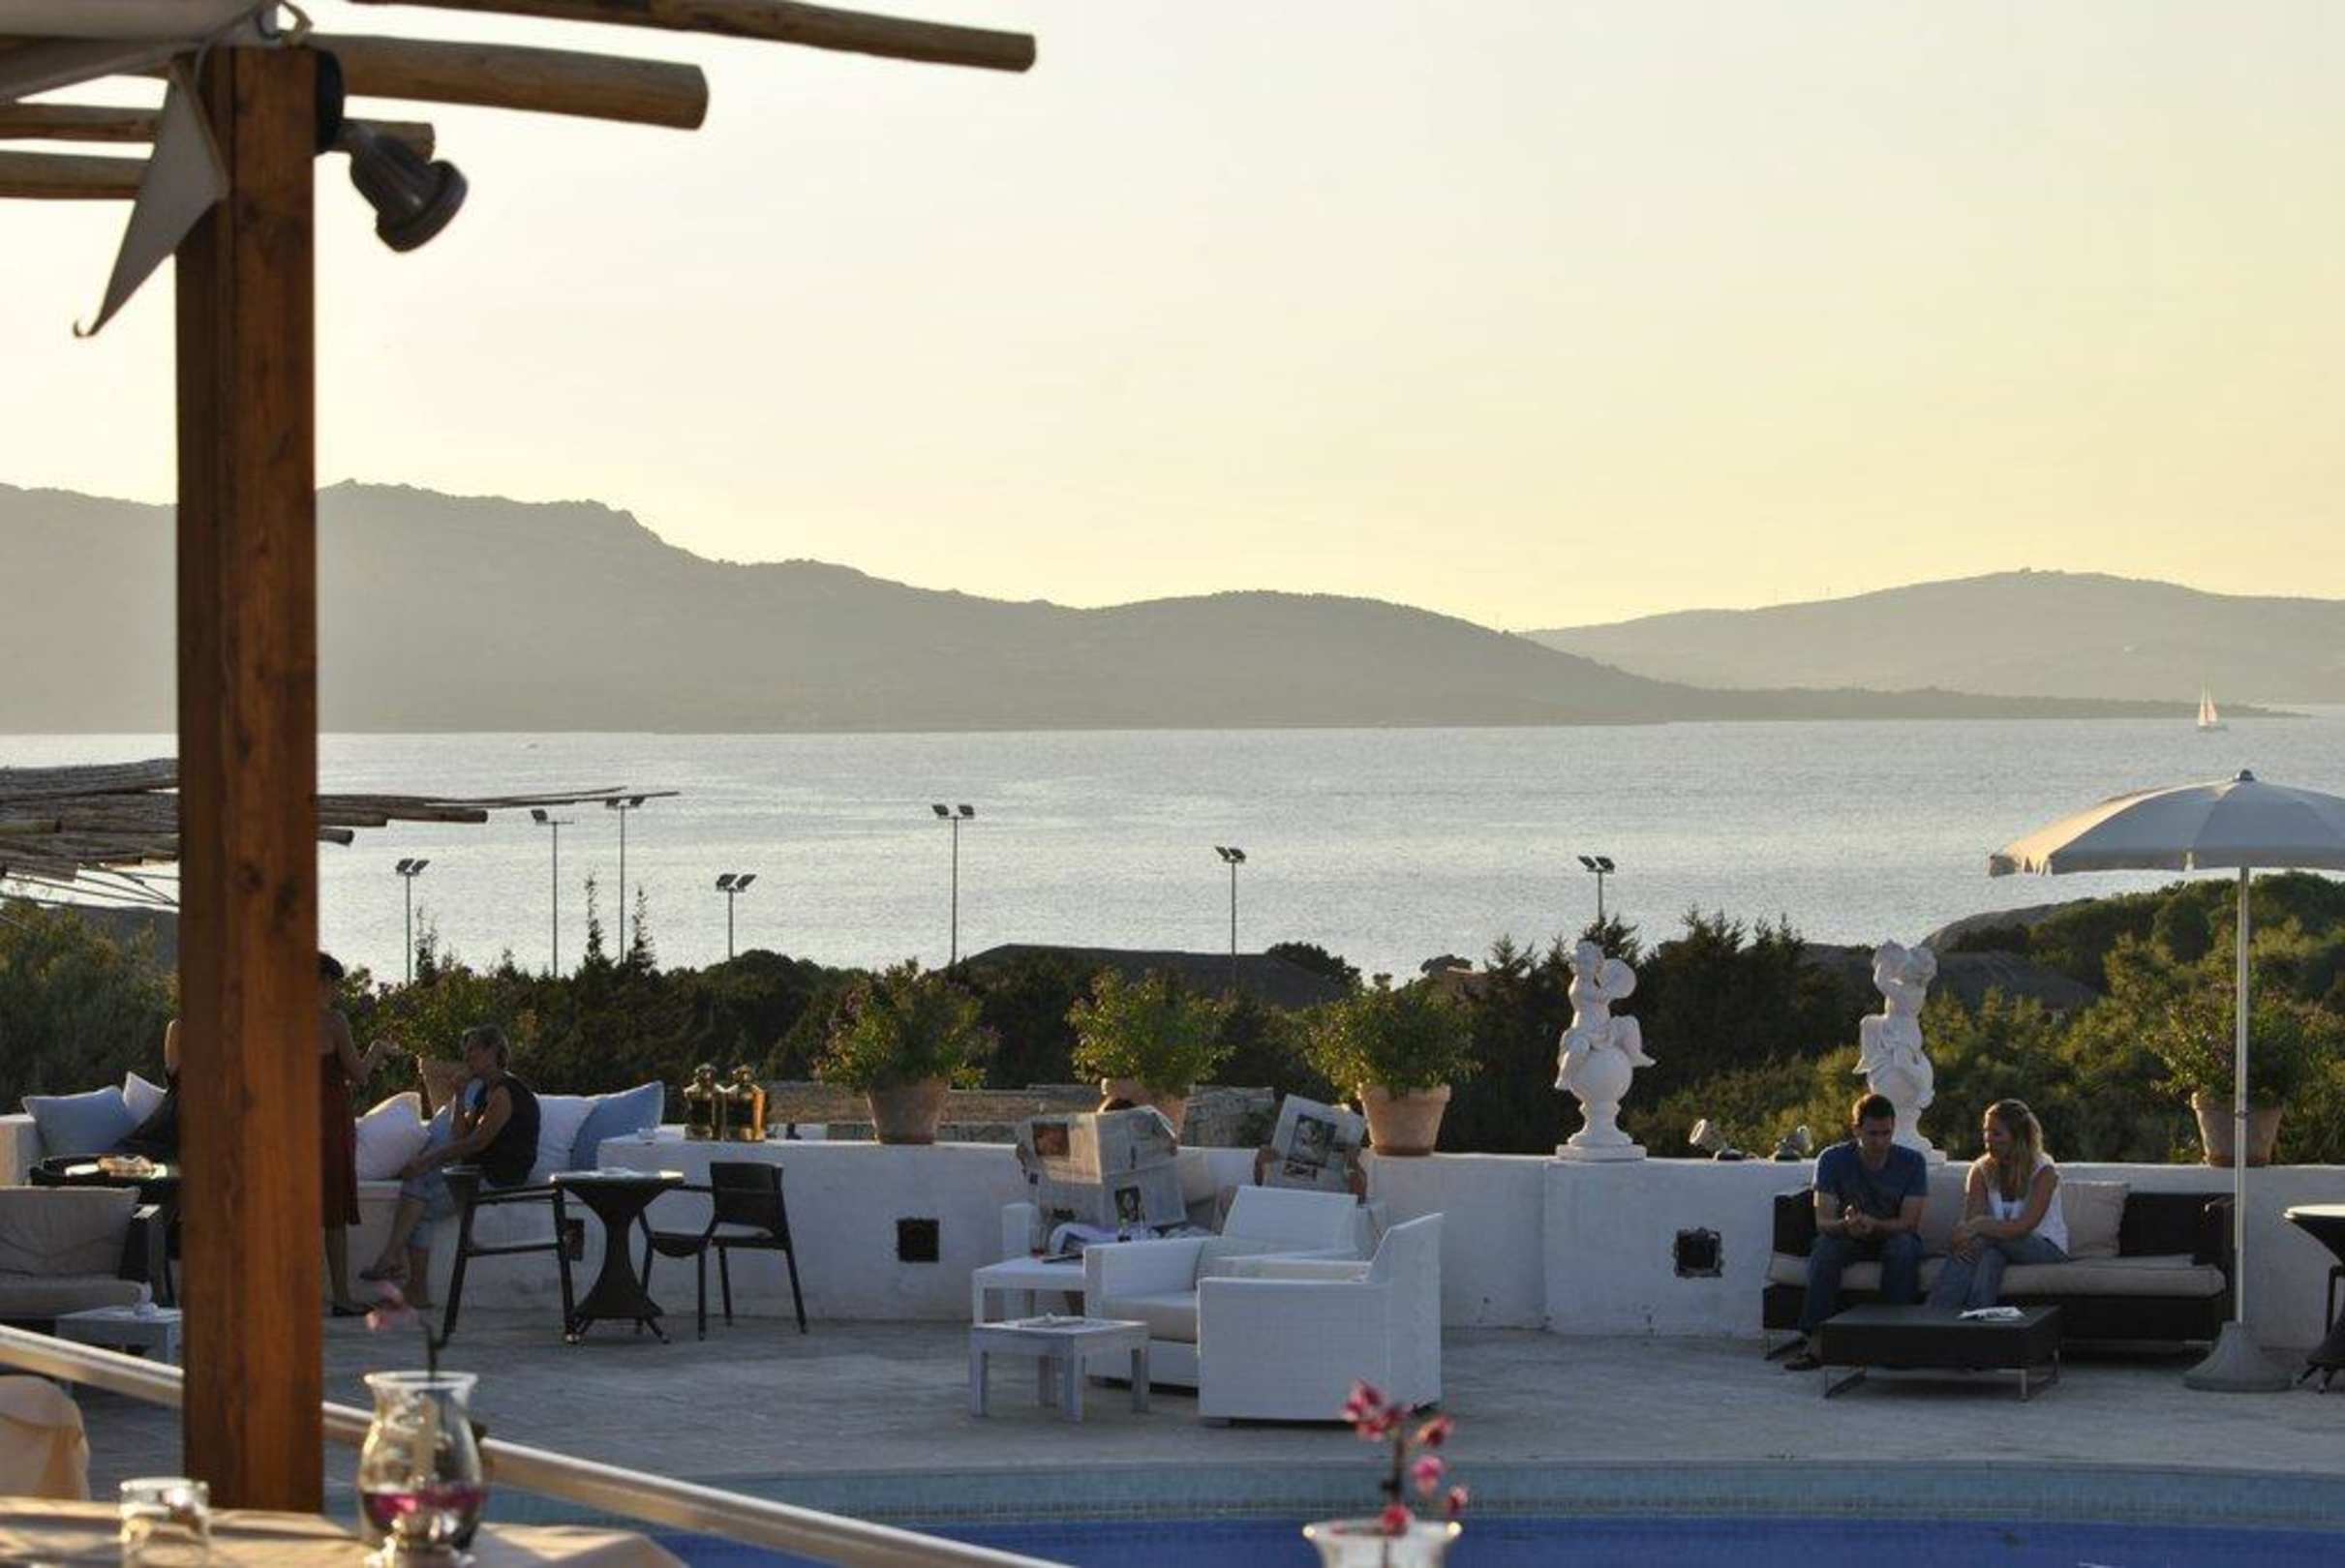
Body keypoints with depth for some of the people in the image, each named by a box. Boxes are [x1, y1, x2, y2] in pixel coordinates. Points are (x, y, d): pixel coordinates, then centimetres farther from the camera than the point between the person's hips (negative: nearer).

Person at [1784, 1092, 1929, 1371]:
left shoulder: (1912, 1161, -10)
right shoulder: (1832, 1160, -11)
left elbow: (1909, 1223, -16)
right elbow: (1823, 1222, -17)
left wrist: (1874, 1225, -37)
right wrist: (1846, 1225, -42)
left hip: (1894, 1235, 0)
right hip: (1848, 1239, 0)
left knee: (1903, 1248, -35)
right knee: (1824, 1247, -32)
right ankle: (1813, 1341, -36)